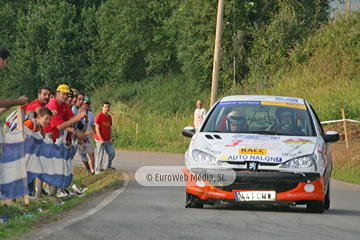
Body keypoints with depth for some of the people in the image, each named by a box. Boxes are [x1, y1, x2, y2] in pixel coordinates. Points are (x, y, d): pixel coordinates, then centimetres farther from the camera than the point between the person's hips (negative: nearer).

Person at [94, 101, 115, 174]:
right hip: (100, 140, -7)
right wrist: (101, 139, -17)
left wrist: (111, 138, 4)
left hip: (108, 140, 7)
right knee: (100, 155, -3)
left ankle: (107, 166, 27)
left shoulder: (109, 117, 10)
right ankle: (97, 170, 5)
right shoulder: (99, 116, -11)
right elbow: (97, 128, -14)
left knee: (112, 153, 7)